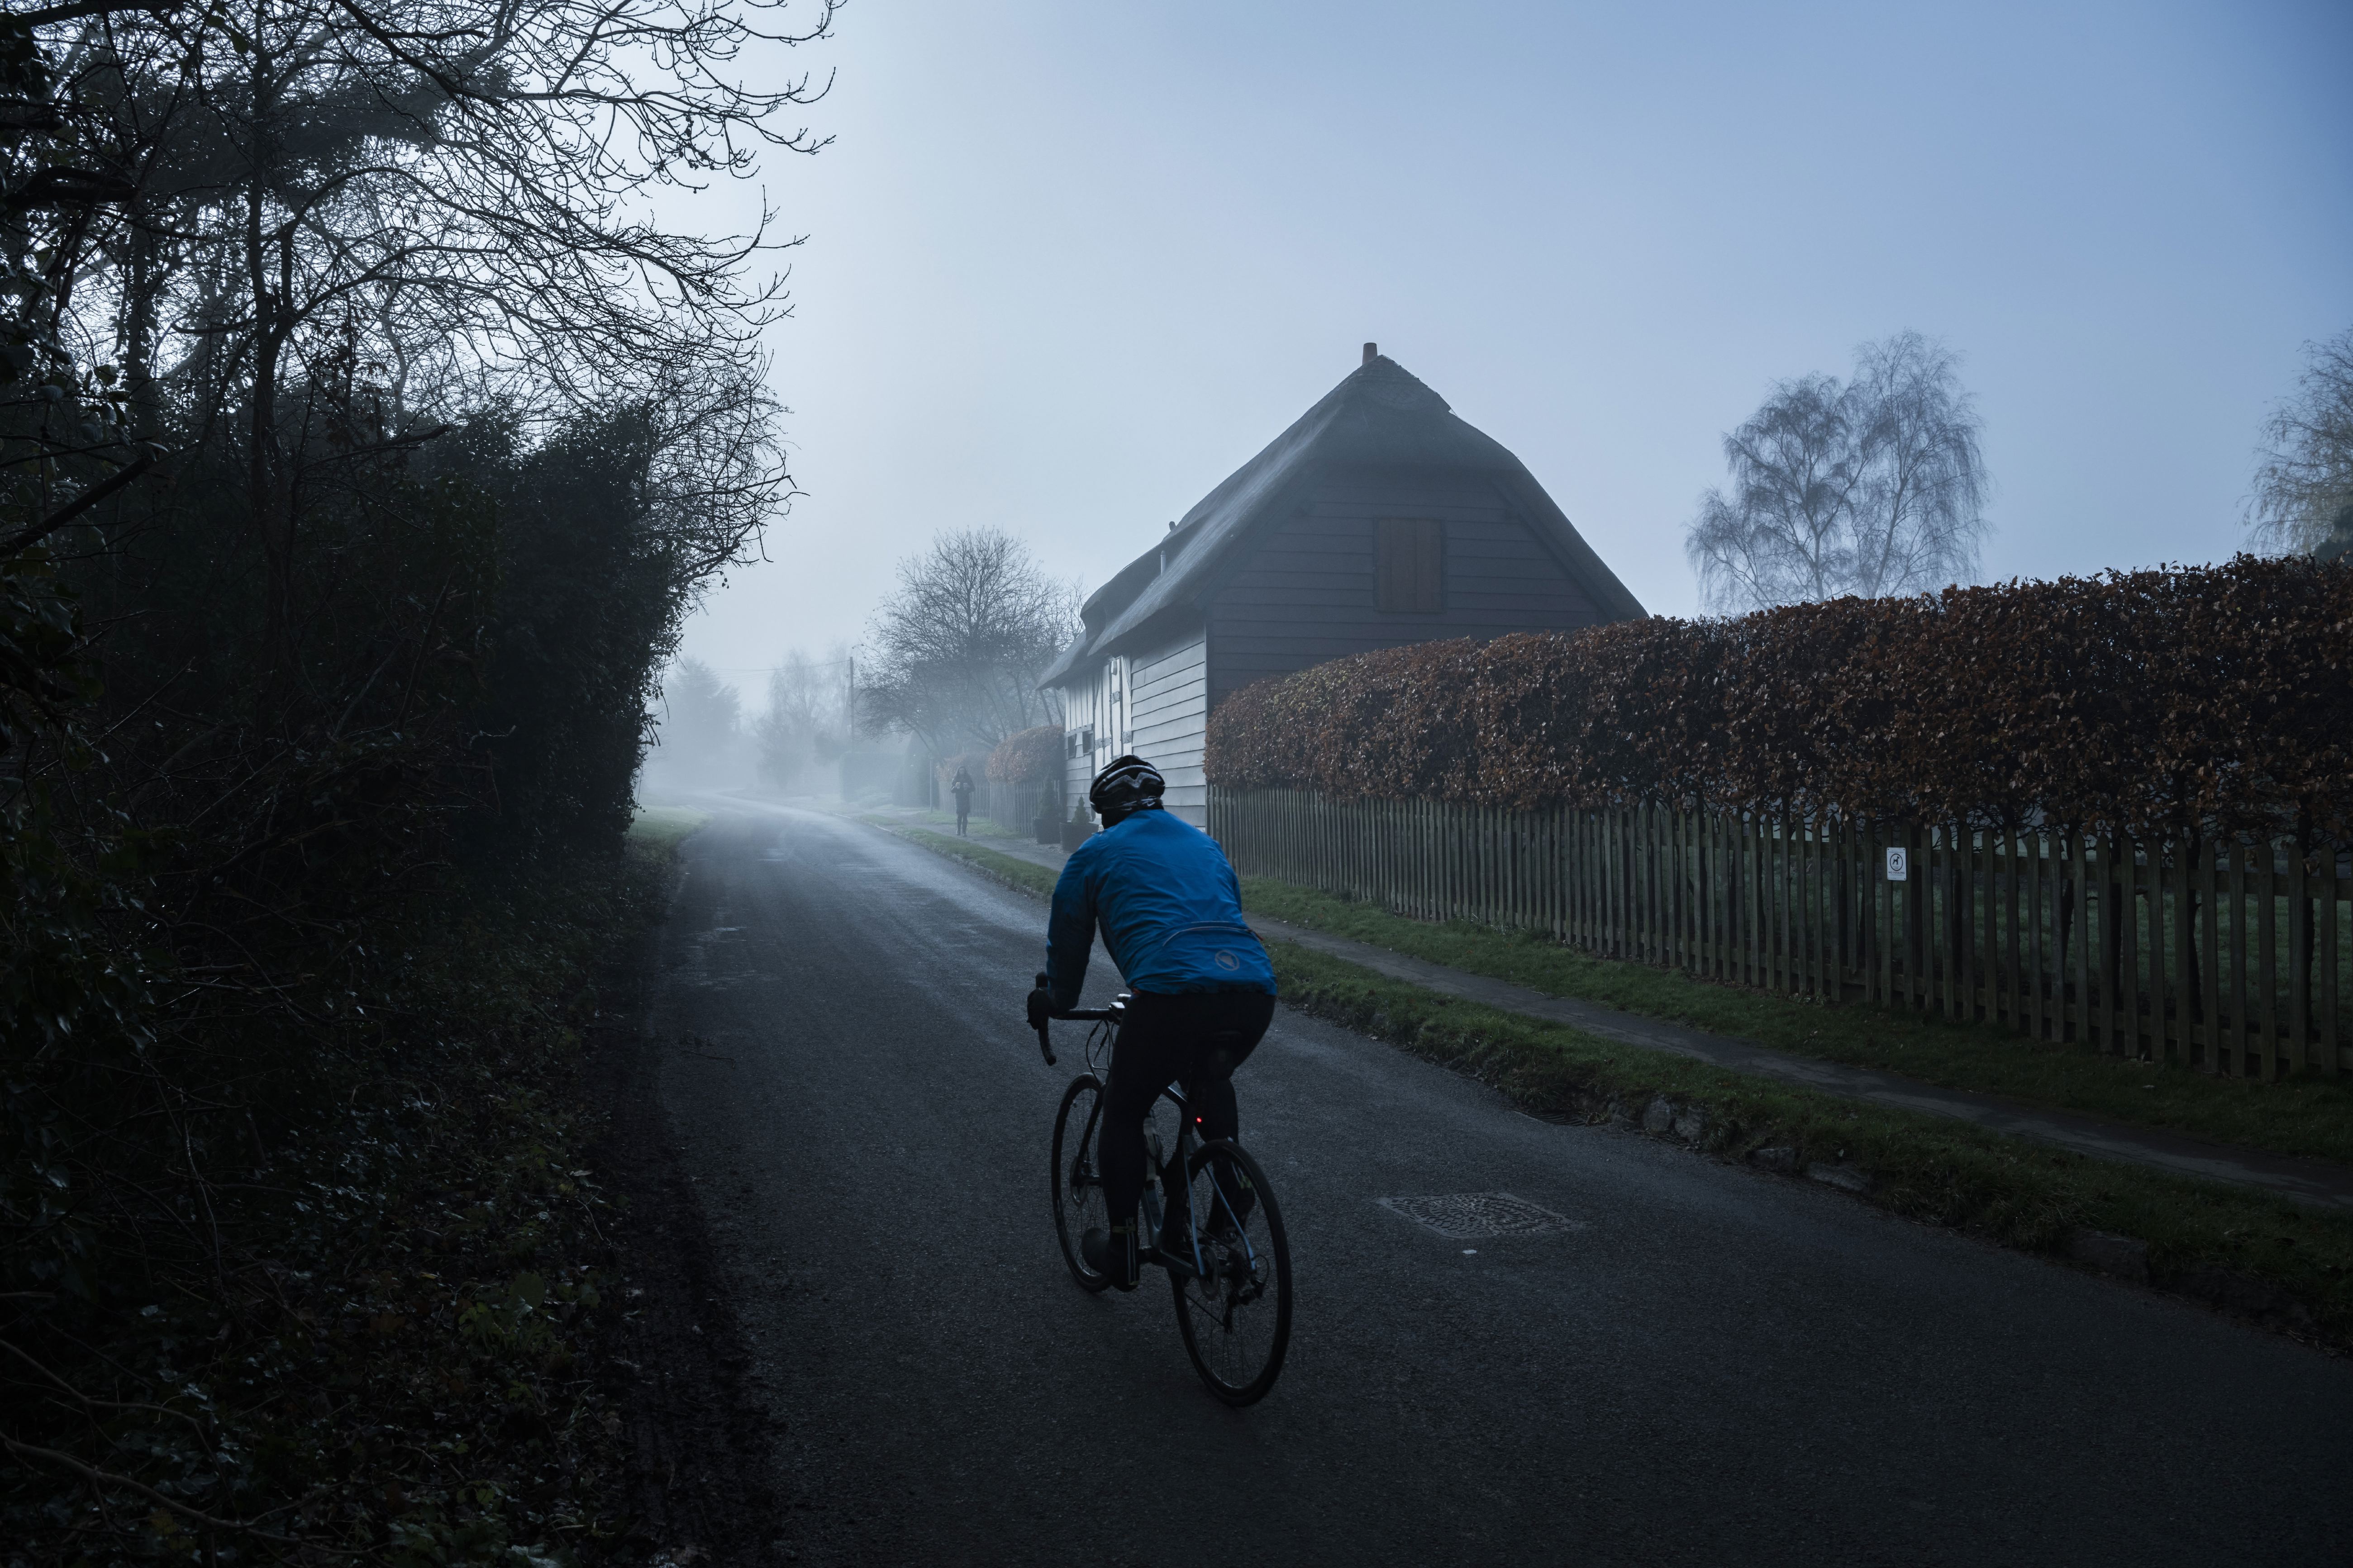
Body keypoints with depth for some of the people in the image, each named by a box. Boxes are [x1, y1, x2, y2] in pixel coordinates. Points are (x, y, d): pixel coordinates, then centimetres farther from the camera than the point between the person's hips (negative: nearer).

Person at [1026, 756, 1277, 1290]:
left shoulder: (1095, 855, 18)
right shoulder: (1206, 845, 31)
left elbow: (1067, 942, 26)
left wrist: (1057, 1002, 45)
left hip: (1171, 992, -5)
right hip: (1255, 990, 5)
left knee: (1124, 1113, 18)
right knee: (1210, 1085, 34)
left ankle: (1122, 1249, 23)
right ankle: (1227, 1220, 33)